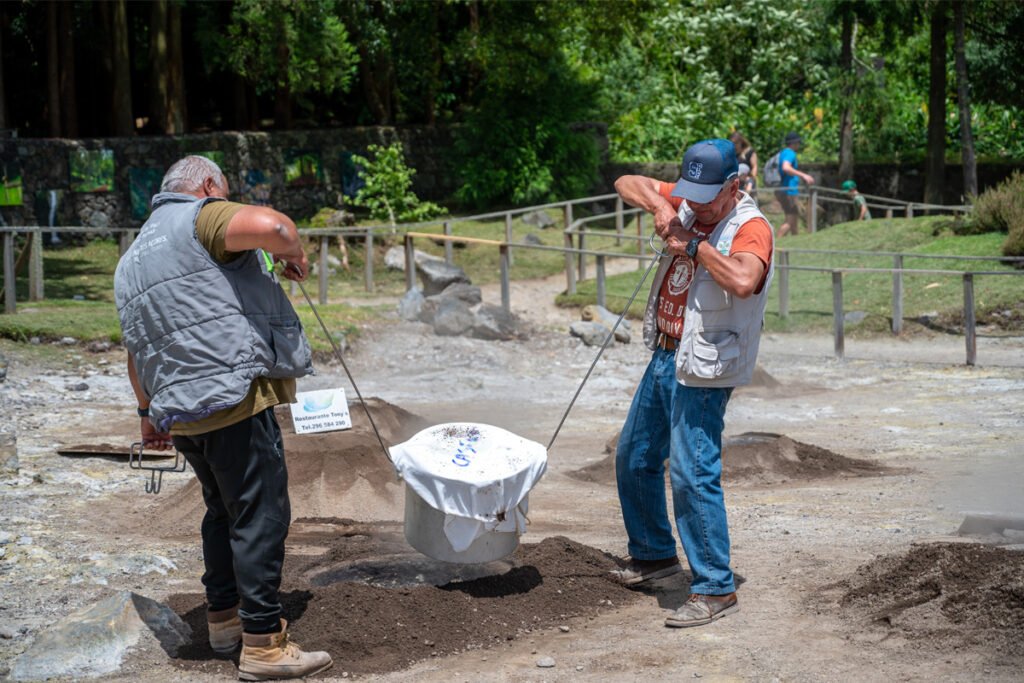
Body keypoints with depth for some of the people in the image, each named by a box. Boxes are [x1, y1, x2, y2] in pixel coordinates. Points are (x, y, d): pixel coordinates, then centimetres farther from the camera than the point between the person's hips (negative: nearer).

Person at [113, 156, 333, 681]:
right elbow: (270, 225, -24)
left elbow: (136, 348, 28)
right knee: (261, 515, -7)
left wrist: (148, 411, 37)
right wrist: (292, 253, -3)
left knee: (223, 510, 23)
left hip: (179, 408, 9)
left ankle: (223, 617, 30)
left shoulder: (131, 259, 22)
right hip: (233, 395, -9)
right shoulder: (202, 217, -4)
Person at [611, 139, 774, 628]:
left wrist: (694, 244, -25)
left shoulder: (750, 228, -17)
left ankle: (716, 590, -7)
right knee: (634, 455, 21)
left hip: (703, 372, -9)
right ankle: (654, 553, 39)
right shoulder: (687, 203, 6)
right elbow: (627, 183, 11)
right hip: (665, 357, 9)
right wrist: (658, 205, -9)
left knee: (693, 474, -14)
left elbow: (742, 281, -38)